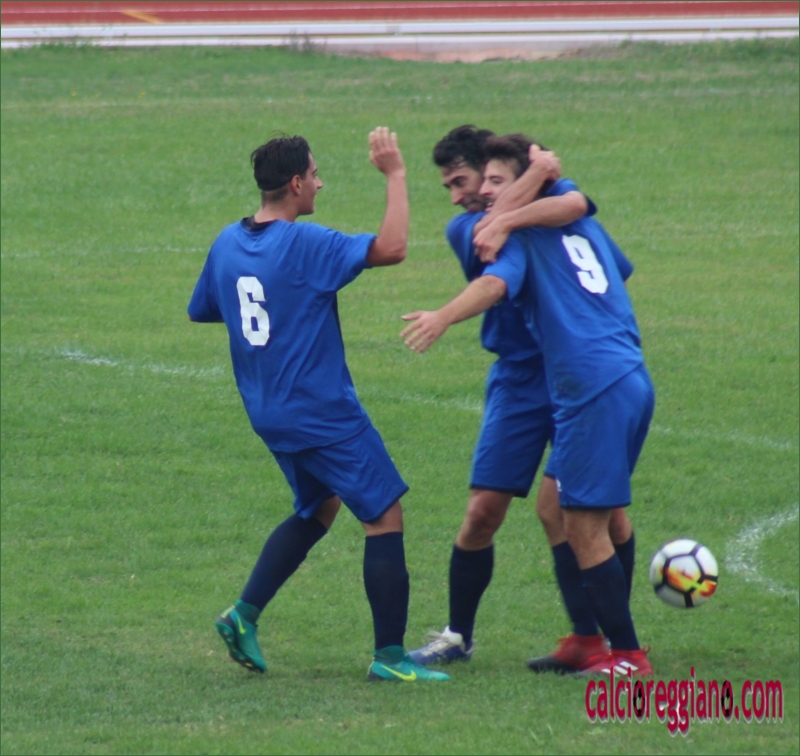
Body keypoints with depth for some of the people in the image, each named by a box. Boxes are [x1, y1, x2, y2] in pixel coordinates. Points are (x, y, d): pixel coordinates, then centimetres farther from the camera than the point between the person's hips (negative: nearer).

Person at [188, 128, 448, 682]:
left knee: (317, 509, 25)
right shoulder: (305, 245, -20)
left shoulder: (228, 244, 4)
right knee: (385, 515, -1)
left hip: (269, 412, 8)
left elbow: (201, 311, 18)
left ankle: (244, 614, 14)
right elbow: (392, 248, -29)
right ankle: (390, 655, -1)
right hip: (324, 411, -8)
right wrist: (395, 175, -20)